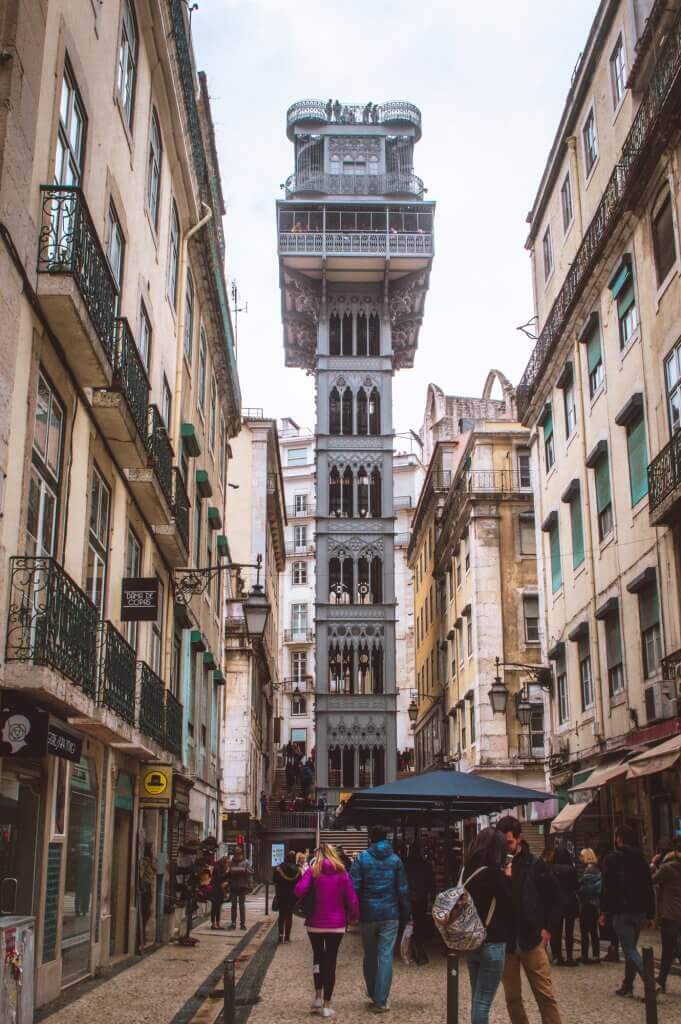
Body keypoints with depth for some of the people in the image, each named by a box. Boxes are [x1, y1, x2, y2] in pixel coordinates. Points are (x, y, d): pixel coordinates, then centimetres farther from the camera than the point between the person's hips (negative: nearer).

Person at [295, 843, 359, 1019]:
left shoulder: (313, 871, -4)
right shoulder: (342, 873, 0)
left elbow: (299, 891, -19)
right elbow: (352, 899, -4)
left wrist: (304, 905, 1)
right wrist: (354, 917, 11)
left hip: (315, 923, 0)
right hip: (337, 924, 0)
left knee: (318, 957, 20)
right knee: (331, 961, 7)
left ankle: (318, 997, 11)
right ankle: (327, 1005, 7)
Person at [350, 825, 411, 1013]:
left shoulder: (361, 858, -3)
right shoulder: (395, 860, 2)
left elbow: (354, 888, -7)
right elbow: (403, 890, 2)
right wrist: (406, 914, 10)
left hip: (368, 913, 0)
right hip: (390, 914, 0)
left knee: (370, 956, 17)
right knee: (386, 956, 0)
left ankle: (372, 993, 31)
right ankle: (380, 1001, -4)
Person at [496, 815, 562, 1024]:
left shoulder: (536, 865, -2)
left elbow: (551, 898, 6)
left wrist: (547, 928, -1)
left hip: (531, 938, -1)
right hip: (504, 940, 1)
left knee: (545, 994, 1)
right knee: (512, 997, 10)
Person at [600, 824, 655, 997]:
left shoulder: (611, 859, -6)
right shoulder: (641, 859, 9)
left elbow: (607, 887, -10)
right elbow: (649, 887, 11)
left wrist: (603, 911, -5)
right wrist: (651, 914, 15)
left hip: (621, 911, -6)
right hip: (639, 911, 6)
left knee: (629, 949, -6)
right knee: (631, 948, 16)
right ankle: (627, 985, 18)